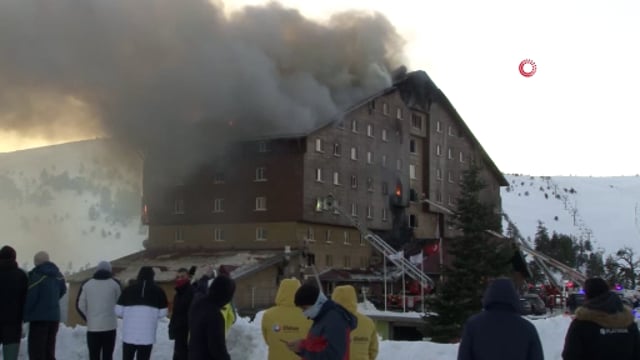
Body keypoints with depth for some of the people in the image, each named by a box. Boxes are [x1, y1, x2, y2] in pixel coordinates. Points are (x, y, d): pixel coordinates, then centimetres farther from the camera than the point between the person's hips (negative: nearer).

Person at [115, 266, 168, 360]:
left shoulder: (128, 290, 4)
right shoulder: (158, 291, 3)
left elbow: (118, 311, 2)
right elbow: (162, 313, 2)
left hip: (129, 334, 1)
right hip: (148, 335, -1)